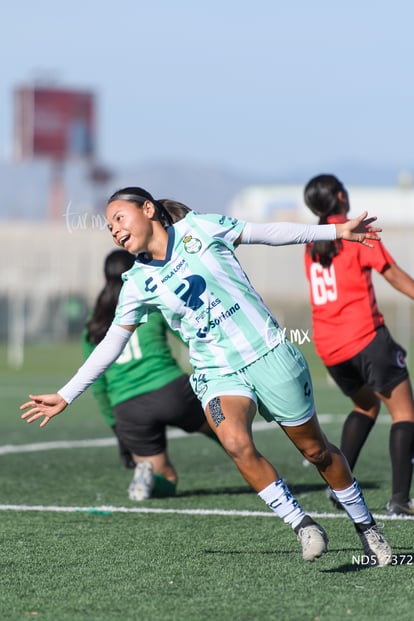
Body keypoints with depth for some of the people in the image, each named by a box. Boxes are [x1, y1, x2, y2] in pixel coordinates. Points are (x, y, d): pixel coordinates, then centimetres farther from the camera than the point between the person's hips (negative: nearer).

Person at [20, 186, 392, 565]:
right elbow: (111, 344, 9)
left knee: (316, 450, 6)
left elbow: (266, 232, 8)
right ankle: (302, 526, -15)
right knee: (237, 444, -28)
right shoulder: (138, 284, 3)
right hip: (218, 375, 1)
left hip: (269, 353, -1)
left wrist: (334, 232, 10)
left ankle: (366, 526, 27)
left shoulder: (199, 228, -2)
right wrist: (65, 396, 7)